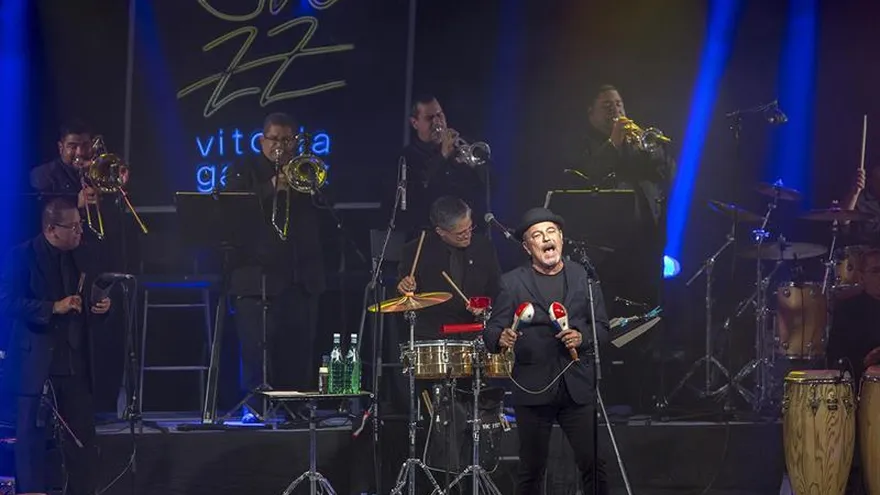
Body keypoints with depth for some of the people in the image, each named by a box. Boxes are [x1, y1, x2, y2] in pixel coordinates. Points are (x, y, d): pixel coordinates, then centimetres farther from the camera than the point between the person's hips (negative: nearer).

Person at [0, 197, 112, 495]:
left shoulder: (79, 257, 13)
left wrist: (99, 307, 0)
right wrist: (53, 308, -21)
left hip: (75, 360, 6)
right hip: (36, 361, -6)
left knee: (82, 434, 6)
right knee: (31, 434, 0)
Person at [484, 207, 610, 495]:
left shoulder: (584, 276, 8)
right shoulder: (512, 283, 3)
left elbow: (602, 327, 9)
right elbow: (492, 331, -3)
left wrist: (582, 337, -12)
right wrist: (502, 338, -26)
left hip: (578, 386, 1)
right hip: (533, 390, -1)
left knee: (594, 466, -2)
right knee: (532, 471, 4)